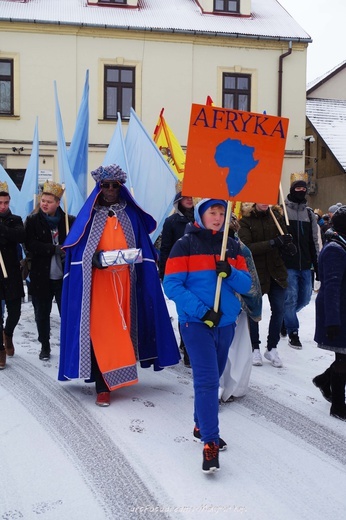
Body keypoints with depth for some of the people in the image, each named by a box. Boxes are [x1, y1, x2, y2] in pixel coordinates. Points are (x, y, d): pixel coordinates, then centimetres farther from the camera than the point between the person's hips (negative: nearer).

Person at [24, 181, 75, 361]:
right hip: (41, 276, 1)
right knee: (42, 314, 11)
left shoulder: (69, 221, 1)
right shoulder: (32, 220, 1)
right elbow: (30, 245, -10)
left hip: (64, 276, -1)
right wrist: (54, 249, -19)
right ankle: (45, 346, 28)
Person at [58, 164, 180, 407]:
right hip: (98, 282, -3)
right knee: (100, 331, -7)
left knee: (123, 329, 6)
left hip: (125, 282, 3)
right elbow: (75, 247, 2)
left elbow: (143, 246, 13)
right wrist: (93, 257, -14)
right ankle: (103, 386, -5)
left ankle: (118, 373, 23)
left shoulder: (132, 214, 10)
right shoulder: (89, 214, 4)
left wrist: (136, 255, -5)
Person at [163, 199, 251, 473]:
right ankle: (210, 442, -10)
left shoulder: (232, 246, 10)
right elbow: (172, 285, -11)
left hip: (226, 322, 5)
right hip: (196, 322, -5)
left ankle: (202, 425, 35)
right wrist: (201, 311, -19)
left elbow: (246, 284, 7)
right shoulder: (185, 244, -4)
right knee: (206, 379, -13)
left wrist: (229, 273, -14)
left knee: (213, 377, 16)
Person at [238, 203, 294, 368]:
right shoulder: (246, 220, -9)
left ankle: (272, 348, 21)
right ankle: (255, 348, 24)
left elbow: (285, 239, 2)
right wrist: (273, 243, -28)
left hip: (276, 270, 3)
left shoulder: (276, 216, 1)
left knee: (278, 309, 4)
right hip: (254, 272, -3)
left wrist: (286, 243, -23)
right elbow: (247, 247, -19)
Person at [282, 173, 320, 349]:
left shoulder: (309, 213, 14)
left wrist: (317, 264, 14)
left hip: (305, 265, 6)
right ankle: (293, 332, 9)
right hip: (287, 264, -5)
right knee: (291, 298, -5)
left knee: (305, 297, 10)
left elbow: (314, 241, 17)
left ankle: (285, 318, 34)